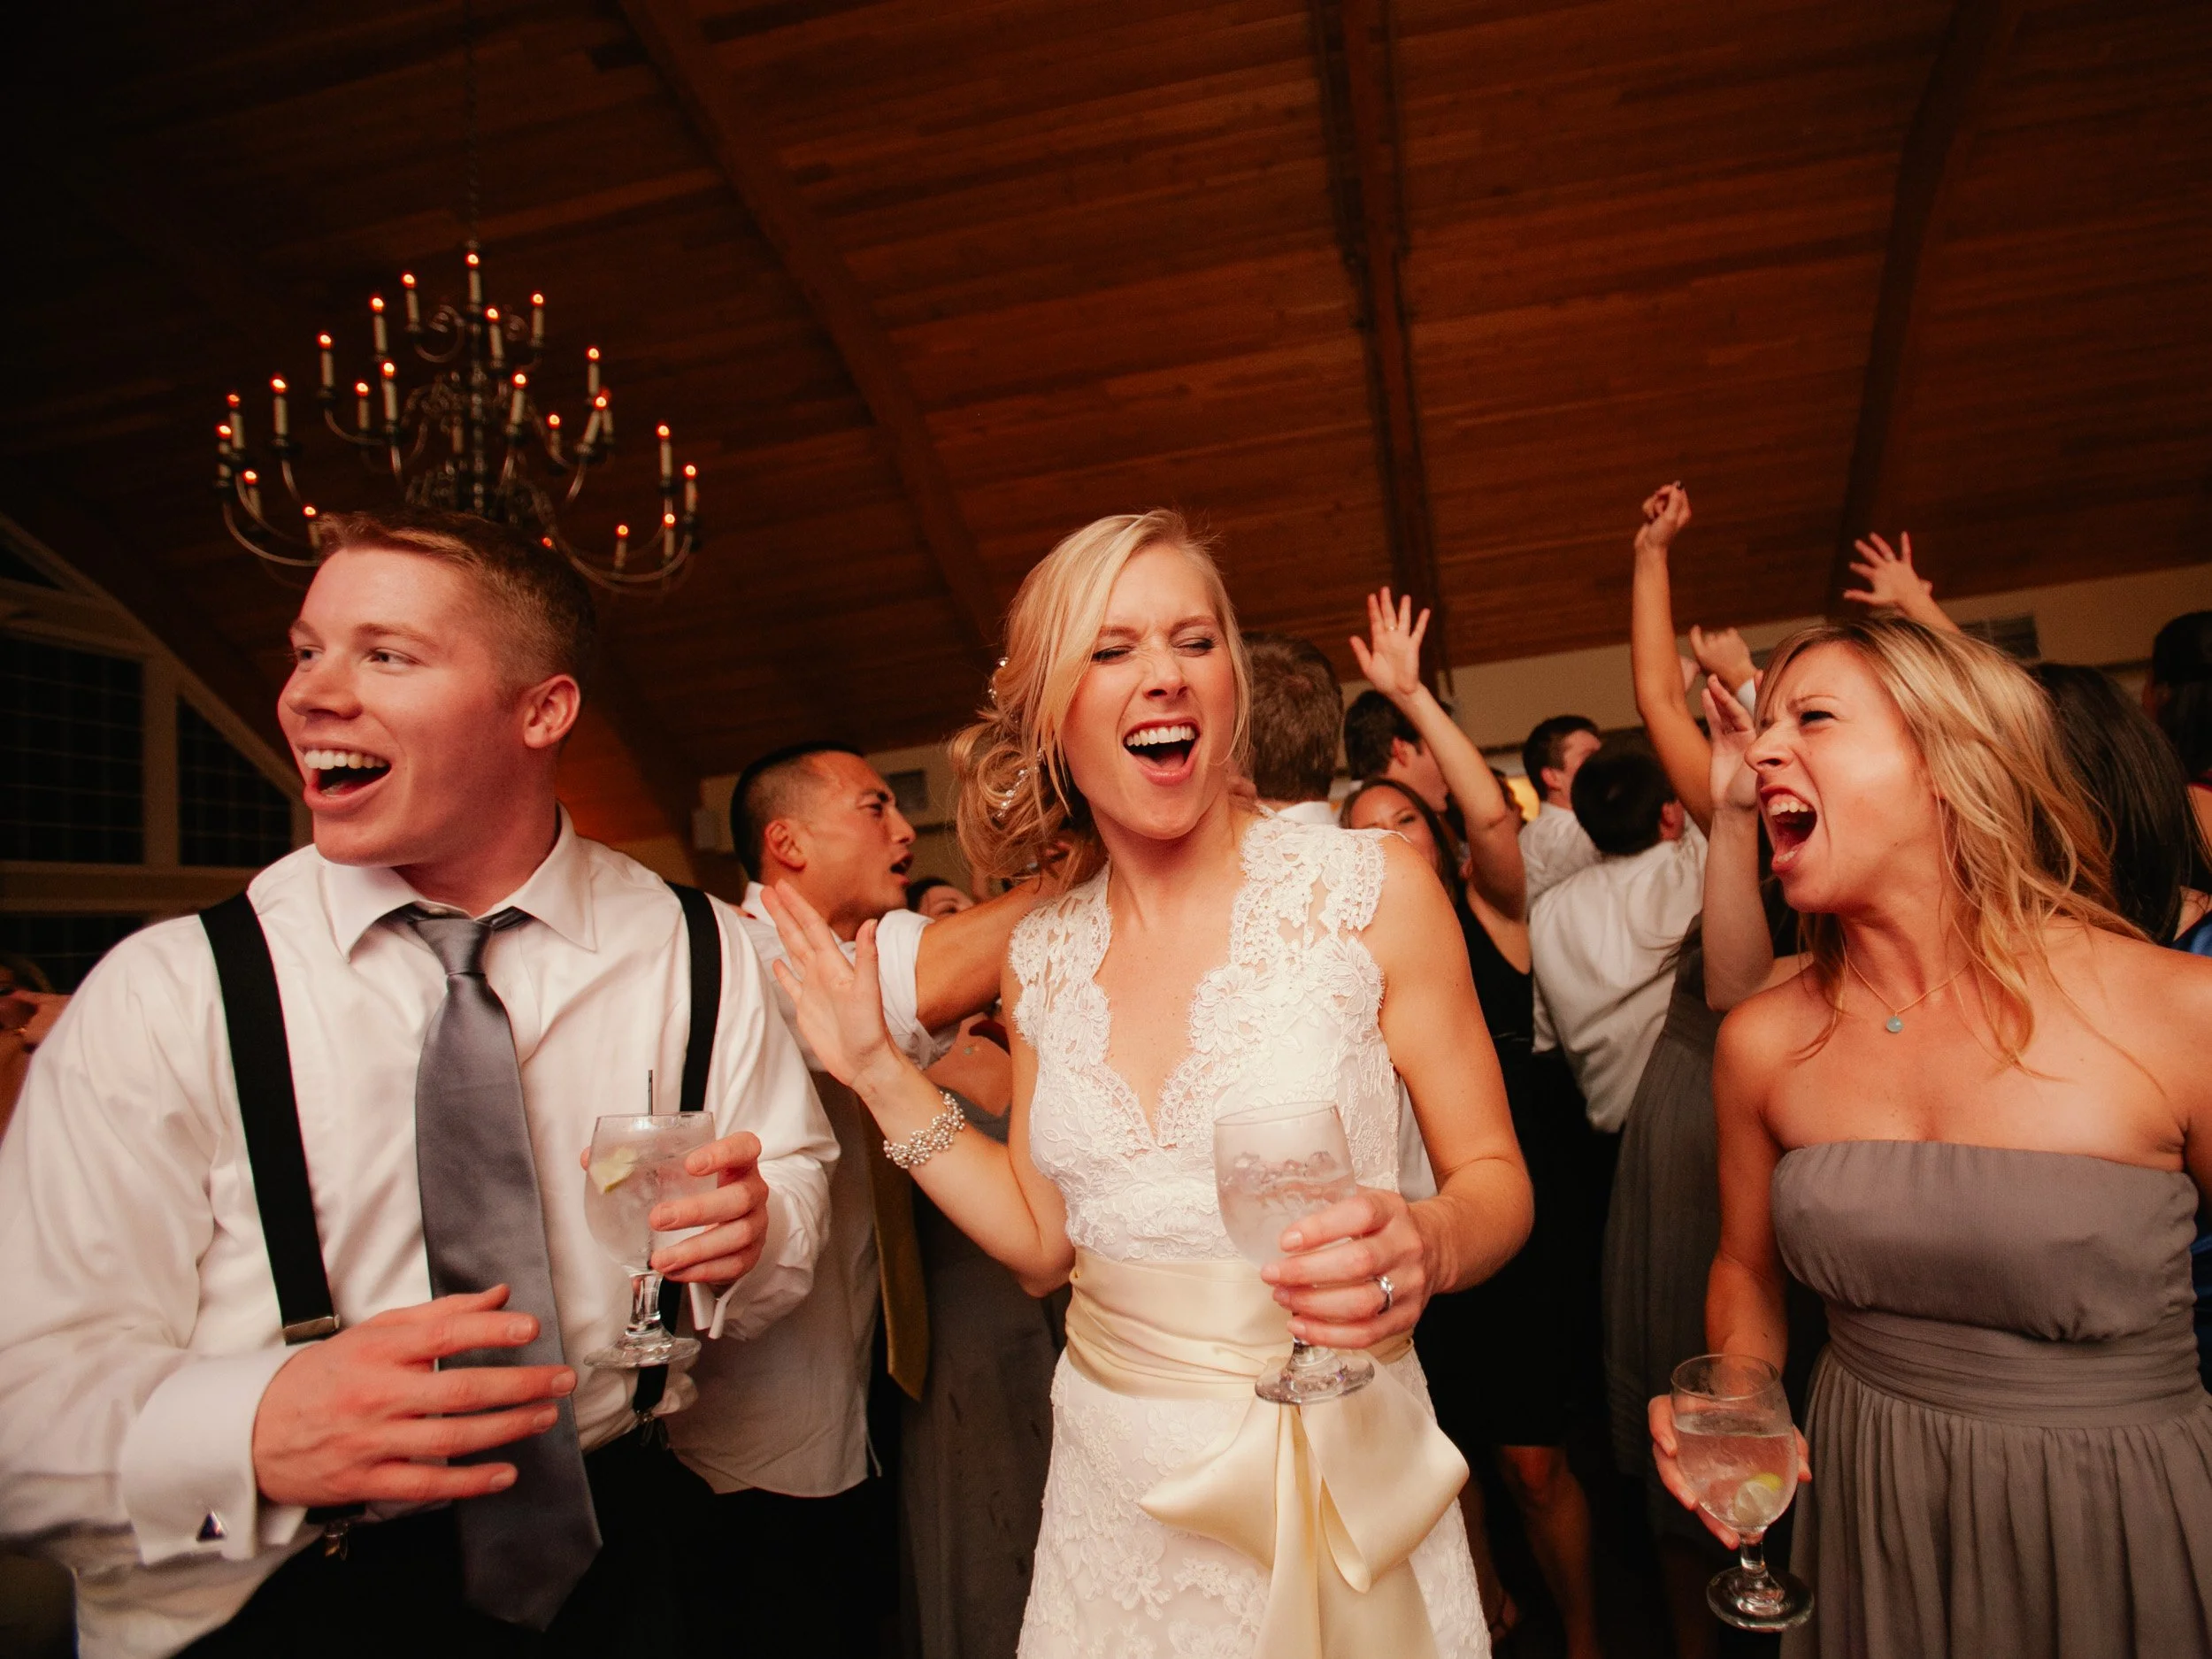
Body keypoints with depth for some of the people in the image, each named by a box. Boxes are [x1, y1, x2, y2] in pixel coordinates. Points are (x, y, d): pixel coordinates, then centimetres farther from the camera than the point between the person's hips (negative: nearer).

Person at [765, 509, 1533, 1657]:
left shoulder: (1371, 889, -13)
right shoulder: (1041, 953, -1)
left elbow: (1494, 1177, -6)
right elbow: (1043, 1241, 3)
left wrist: (1425, 1245, -28)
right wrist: (879, 1073, -2)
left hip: (1333, 1468, -3)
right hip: (1113, 1485, 4)